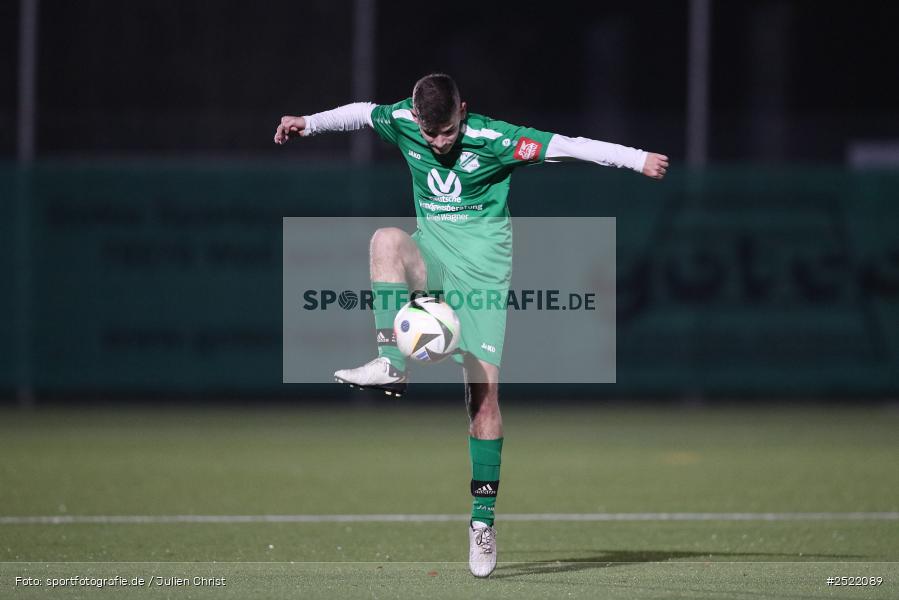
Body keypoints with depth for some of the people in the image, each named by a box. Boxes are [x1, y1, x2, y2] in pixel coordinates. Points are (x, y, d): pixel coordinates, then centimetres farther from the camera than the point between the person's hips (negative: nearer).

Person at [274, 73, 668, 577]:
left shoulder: (493, 139, -16)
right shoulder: (403, 122, -4)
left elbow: (568, 147, -15)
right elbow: (359, 113, 17)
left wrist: (639, 159, -17)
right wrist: (308, 123, 19)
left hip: (483, 261, -3)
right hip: (431, 255, 3)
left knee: (484, 389, -8)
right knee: (387, 239, -33)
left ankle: (483, 521, -2)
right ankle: (391, 366, -37)